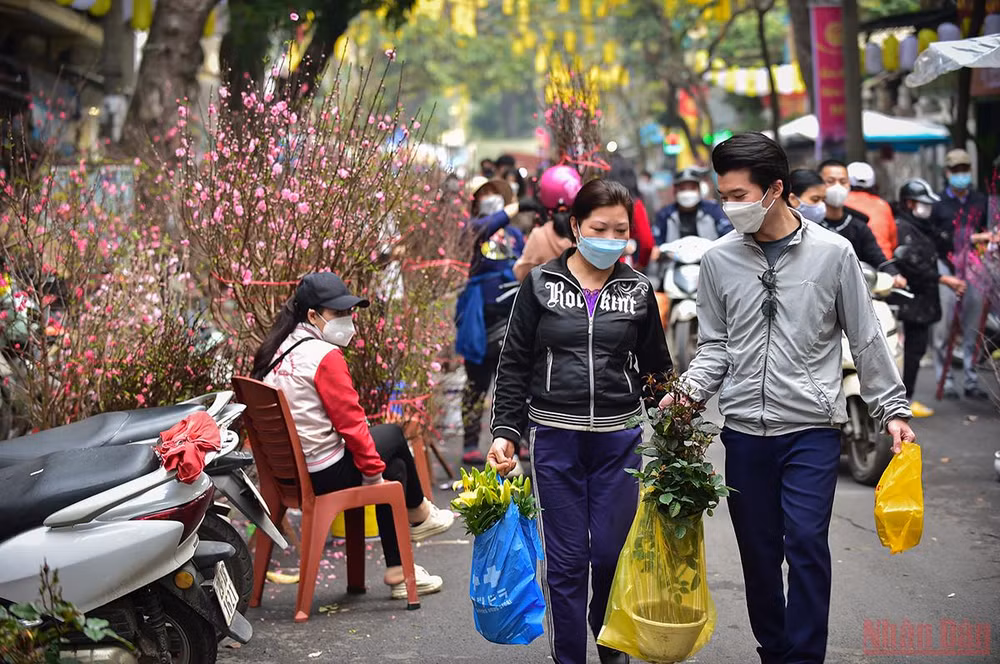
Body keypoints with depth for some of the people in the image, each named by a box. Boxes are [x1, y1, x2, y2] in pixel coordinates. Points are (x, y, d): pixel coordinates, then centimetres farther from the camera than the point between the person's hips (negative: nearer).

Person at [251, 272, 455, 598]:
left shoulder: (276, 351, 9)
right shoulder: (326, 356, -18)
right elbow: (351, 423, -17)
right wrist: (374, 473, -5)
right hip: (324, 476, -9)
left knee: (394, 465, 21)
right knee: (393, 435, 12)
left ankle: (398, 570, 25)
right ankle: (418, 514, 35)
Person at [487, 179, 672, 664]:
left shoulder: (637, 291, 5)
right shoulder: (541, 284, 1)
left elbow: (657, 369, 11)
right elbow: (514, 364, 3)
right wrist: (505, 432, -4)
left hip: (619, 438, 1)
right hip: (555, 438, -1)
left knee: (612, 552, 6)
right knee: (566, 559, 2)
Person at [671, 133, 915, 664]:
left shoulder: (832, 253, -3)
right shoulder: (718, 260, 3)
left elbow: (866, 339, 4)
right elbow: (715, 345, 10)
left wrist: (892, 409, 2)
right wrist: (688, 392, -7)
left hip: (812, 427, -3)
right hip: (744, 430, 3)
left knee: (806, 542, -10)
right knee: (758, 550, 10)